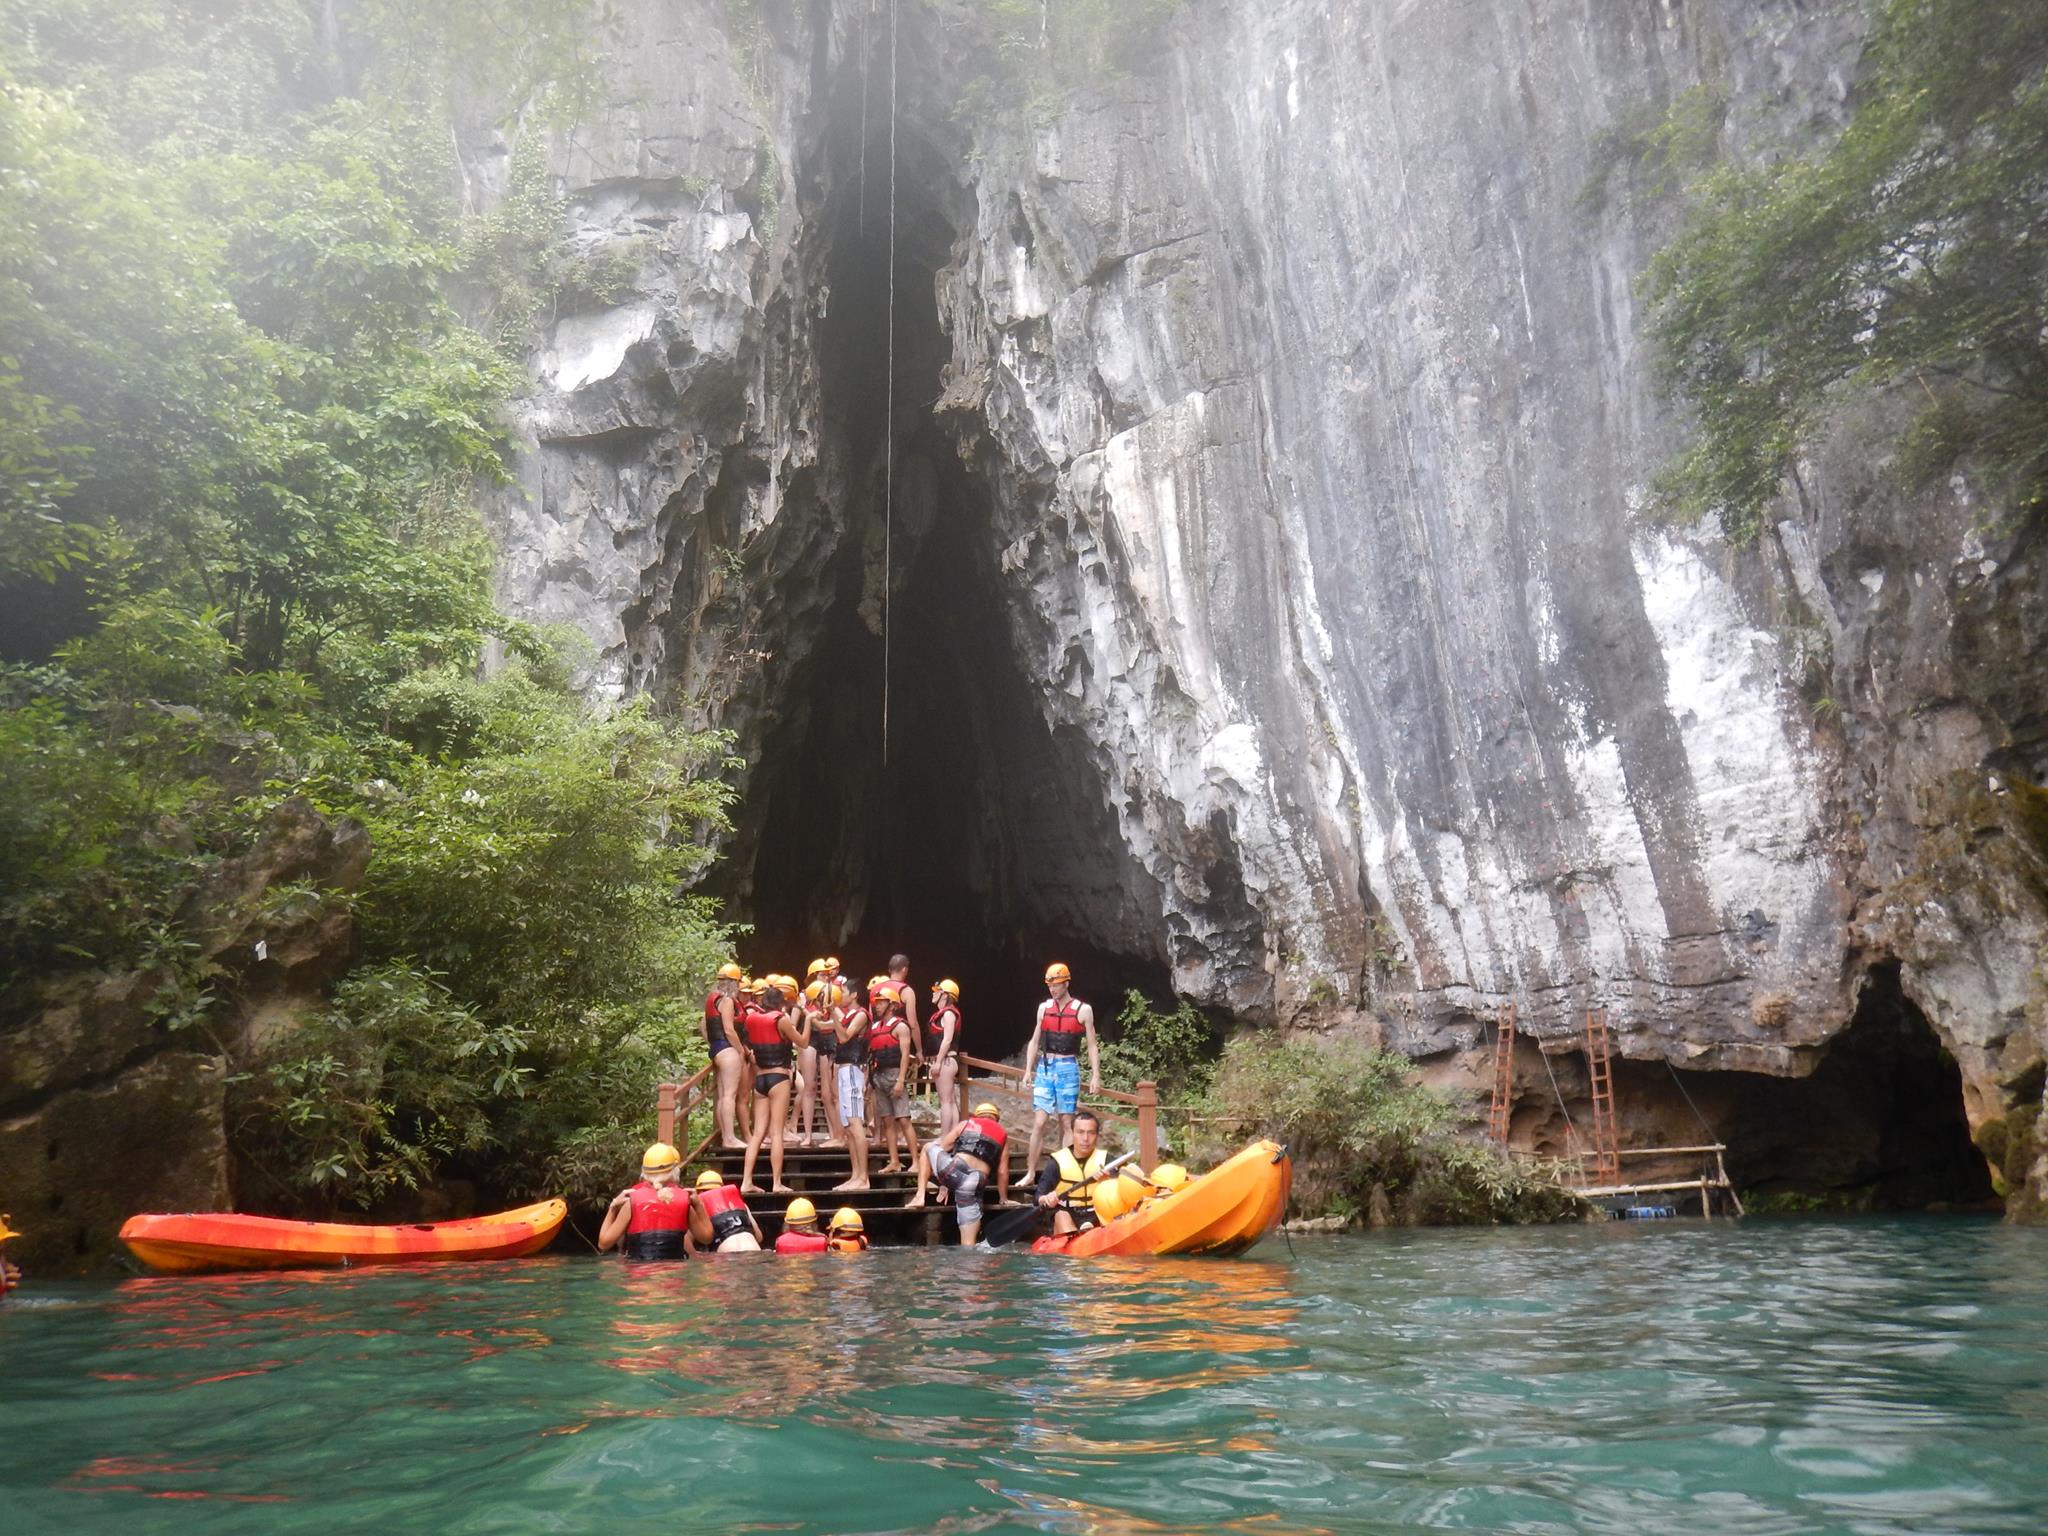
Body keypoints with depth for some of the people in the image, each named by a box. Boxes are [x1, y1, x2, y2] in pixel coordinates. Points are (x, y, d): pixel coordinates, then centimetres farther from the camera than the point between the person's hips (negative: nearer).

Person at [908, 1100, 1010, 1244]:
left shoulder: (966, 1124, 22)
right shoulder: (1003, 1135, 23)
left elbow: (941, 1149, 22)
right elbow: (1002, 1172, 19)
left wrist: (943, 1184, 30)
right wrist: (1002, 1199, 33)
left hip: (955, 1169, 0)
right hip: (975, 1182, 0)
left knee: (928, 1147, 30)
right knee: (968, 1242, 8)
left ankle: (920, 1196, 21)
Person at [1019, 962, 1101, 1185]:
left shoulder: (1083, 1010, -1)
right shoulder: (1044, 1008, 9)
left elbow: (1092, 1047, 1)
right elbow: (1034, 1042, 14)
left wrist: (1095, 1076, -5)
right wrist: (1028, 1070, 7)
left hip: (1068, 1068, -2)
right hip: (1045, 1068, 2)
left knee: (1067, 1123, 1)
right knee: (1039, 1122, -4)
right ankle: (1030, 1173, -2)